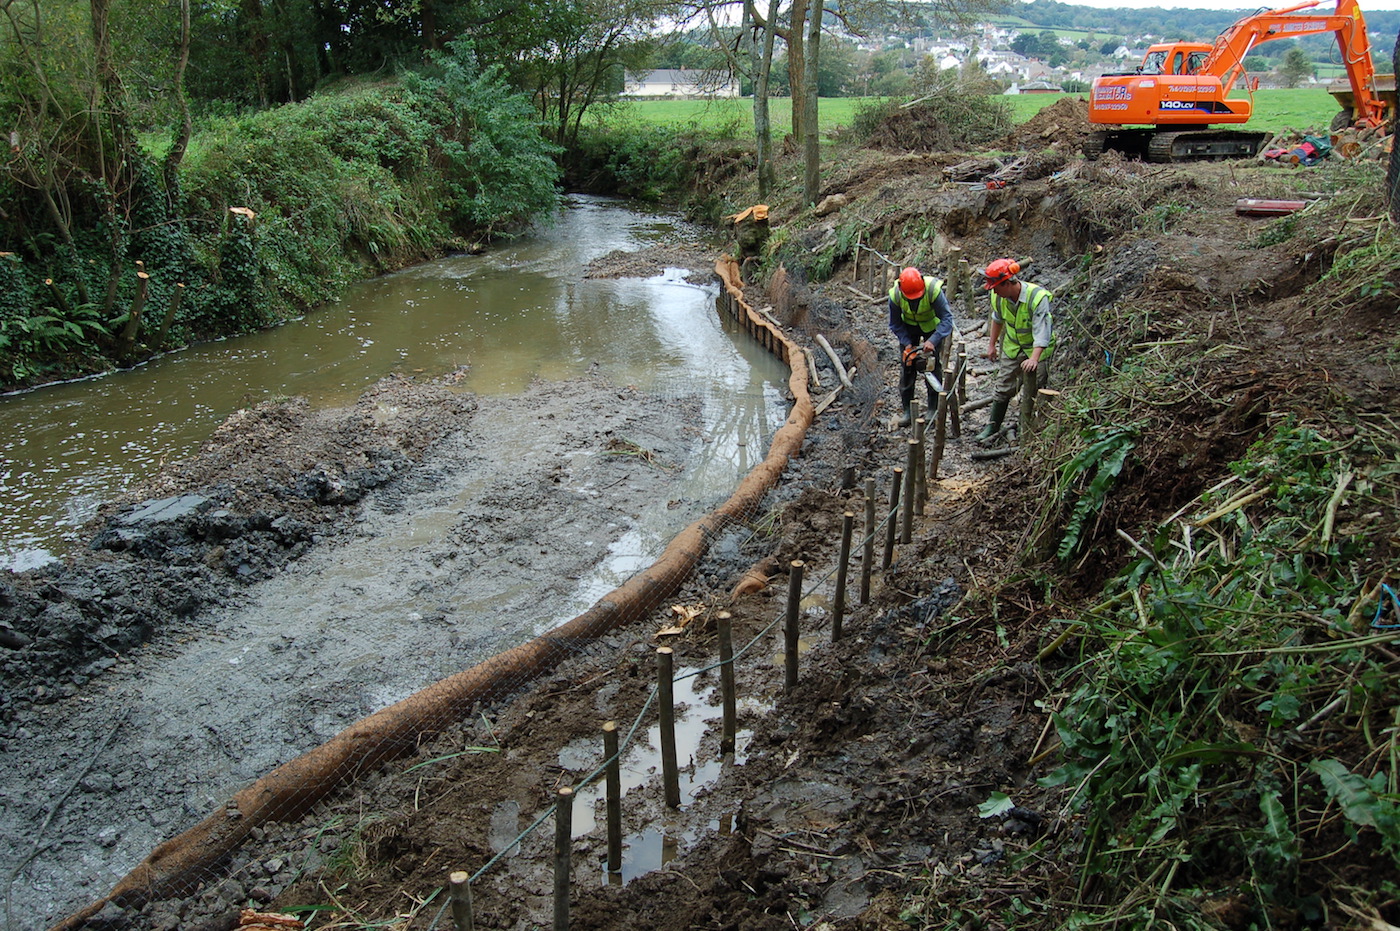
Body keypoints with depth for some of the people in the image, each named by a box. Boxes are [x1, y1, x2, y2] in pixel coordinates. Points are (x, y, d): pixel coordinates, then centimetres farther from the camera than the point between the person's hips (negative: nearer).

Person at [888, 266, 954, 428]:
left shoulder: (934, 289, -36)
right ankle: (906, 409, 7)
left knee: (934, 364, -4)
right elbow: (895, 324, -13)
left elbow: (947, 319, -32)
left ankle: (933, 408, 6)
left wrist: (932, 341, -44)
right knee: (906, 365, -1)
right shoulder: (895, 295, -27)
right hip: (909, 326, 2)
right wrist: (907, 344, -24)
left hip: (932, 325, -2)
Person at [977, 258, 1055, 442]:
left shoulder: (1038, 297, -30)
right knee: (1003, 387, 6)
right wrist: (992, 344, 16)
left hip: (1038, 349, -5)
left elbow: (1041, 332, -37)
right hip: (1012, 347, 5)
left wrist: (1034, 358, -47)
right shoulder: (998, 296, -12)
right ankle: (993, 426, 16)